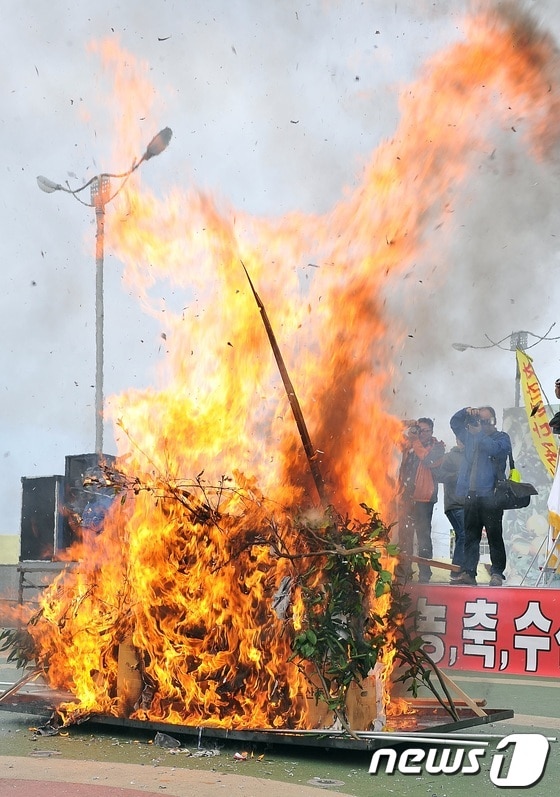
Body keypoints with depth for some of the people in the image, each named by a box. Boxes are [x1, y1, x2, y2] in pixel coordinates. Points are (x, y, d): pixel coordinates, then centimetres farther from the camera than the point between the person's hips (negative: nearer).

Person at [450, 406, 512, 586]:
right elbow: (455, 422, 24)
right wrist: (466, 411, 8)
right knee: (470, 536, 4)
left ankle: (497, 573, -4)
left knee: (494, 535, -6)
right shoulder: (471, 436, 21)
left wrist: (480, 434, -10)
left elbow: (495, 449, -15)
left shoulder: (502, 438, 5)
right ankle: (468, 572, 5)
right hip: (470, 495, 5)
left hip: (490, 495, -5)